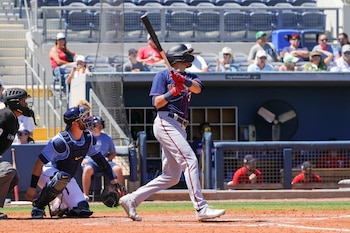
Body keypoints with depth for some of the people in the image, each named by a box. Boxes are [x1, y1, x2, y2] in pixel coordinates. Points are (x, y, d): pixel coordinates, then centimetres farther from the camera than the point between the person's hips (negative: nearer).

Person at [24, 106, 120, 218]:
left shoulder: (89, 138, -5)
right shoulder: (61, 141, -27)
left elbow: (99, 159, 8)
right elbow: (39, 163, -25)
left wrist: (113, 179, 2)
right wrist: (32, 187, -26)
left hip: (67, 178, 7)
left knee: (83, 210, -7)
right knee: (63, 177, -42)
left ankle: (57, 206, 19)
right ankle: (38, 205, -24)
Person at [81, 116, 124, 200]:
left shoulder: (107, 138, 15)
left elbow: (113, 153, 19)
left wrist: (107, 158, -2)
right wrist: (82, 159, -10)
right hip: (90, 162, -3)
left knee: (118, 169, -25)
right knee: (87, 169, -38)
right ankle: (85, 195, -28)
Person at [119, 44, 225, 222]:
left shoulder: (190, 78, 20)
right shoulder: (163, 75, 3)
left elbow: (197, 88, -5)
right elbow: (157, 103, -5)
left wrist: (183, 81, -25)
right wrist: (173, 92, -22)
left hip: (179, 128, 8)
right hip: (166, 123, -8)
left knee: (171, 176, 6)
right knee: (189, 160, -20)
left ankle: (131, 200, 12)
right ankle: (201, 208, -28)